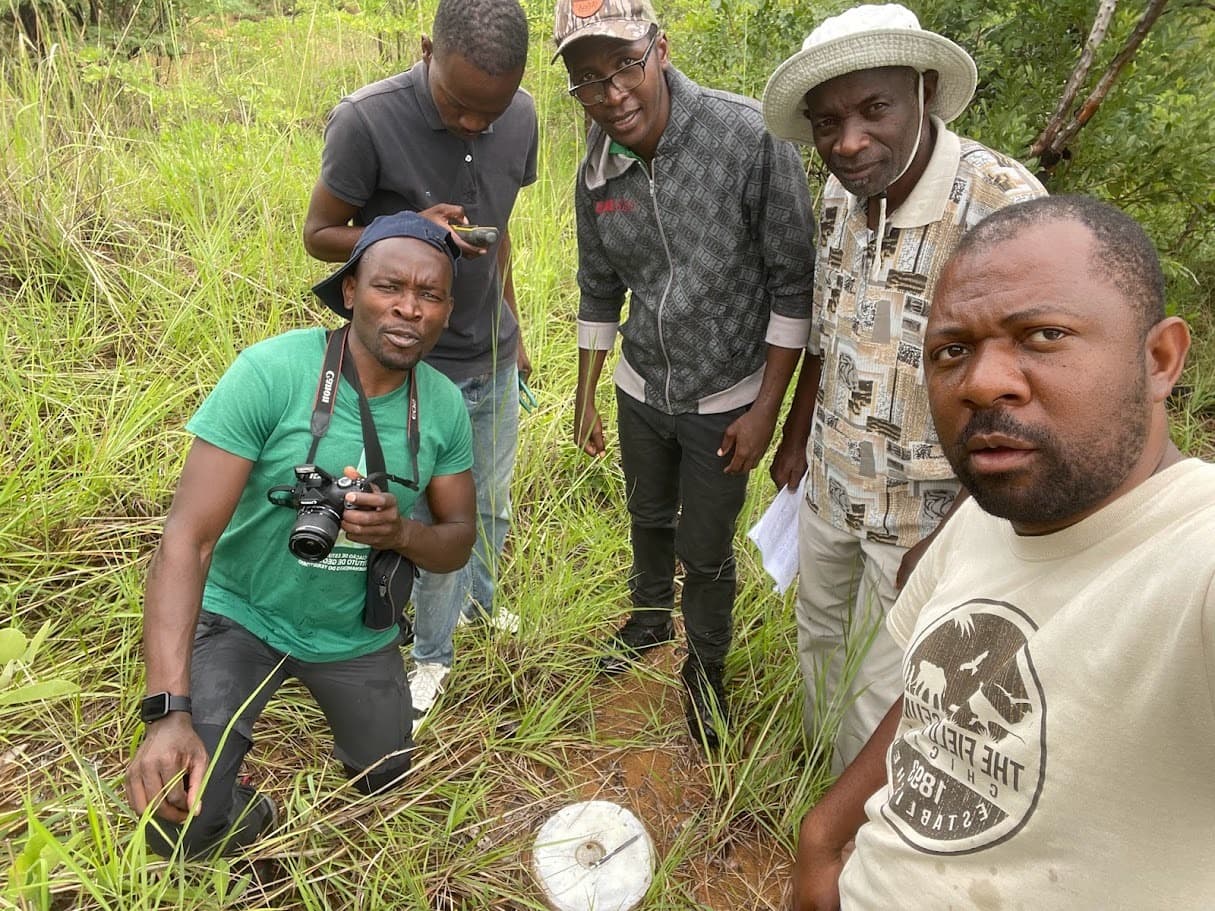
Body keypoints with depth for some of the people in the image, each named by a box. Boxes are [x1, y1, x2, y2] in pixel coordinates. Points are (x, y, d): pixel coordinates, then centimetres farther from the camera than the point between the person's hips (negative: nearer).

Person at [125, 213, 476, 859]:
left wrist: (400, 533, -28)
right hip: (242, 615, -3)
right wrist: (168, 710, -37)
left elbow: (459, 540, -3)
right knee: (183, 823, -19)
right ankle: (248, 820, 19)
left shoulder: (444, 404, -12)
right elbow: (187, 539, -28)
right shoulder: (271, 371, -26)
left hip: (359, 632, 4)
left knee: (383, 782, 23)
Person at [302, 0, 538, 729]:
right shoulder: (367, 121, -22)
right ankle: (433, 654, 32)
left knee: (492, 504, 20)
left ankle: (480, 598, 49)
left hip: (494, 359, 5)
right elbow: (320, 233, -11)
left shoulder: (521, 117, -6)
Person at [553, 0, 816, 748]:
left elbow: (794, 280, -18)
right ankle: (650, 619, 54)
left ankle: (706, 672, 37)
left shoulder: (750, 136, -23)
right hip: (641, 392, 4)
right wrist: (585, 398, 11)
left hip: (726, 400, -4)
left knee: (706, 552, 10)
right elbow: (600, 290, 7)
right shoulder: (597, 174, -7)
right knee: (650, 519, 25)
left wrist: (766, 407, -17)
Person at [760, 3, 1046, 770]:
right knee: (819, 636, 25)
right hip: (831, 484, 7)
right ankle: (821, 771, 51)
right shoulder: (840, 194, -3)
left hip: (928, 506, -7)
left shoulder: (1004, 203, -26)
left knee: (878, 692, 8)